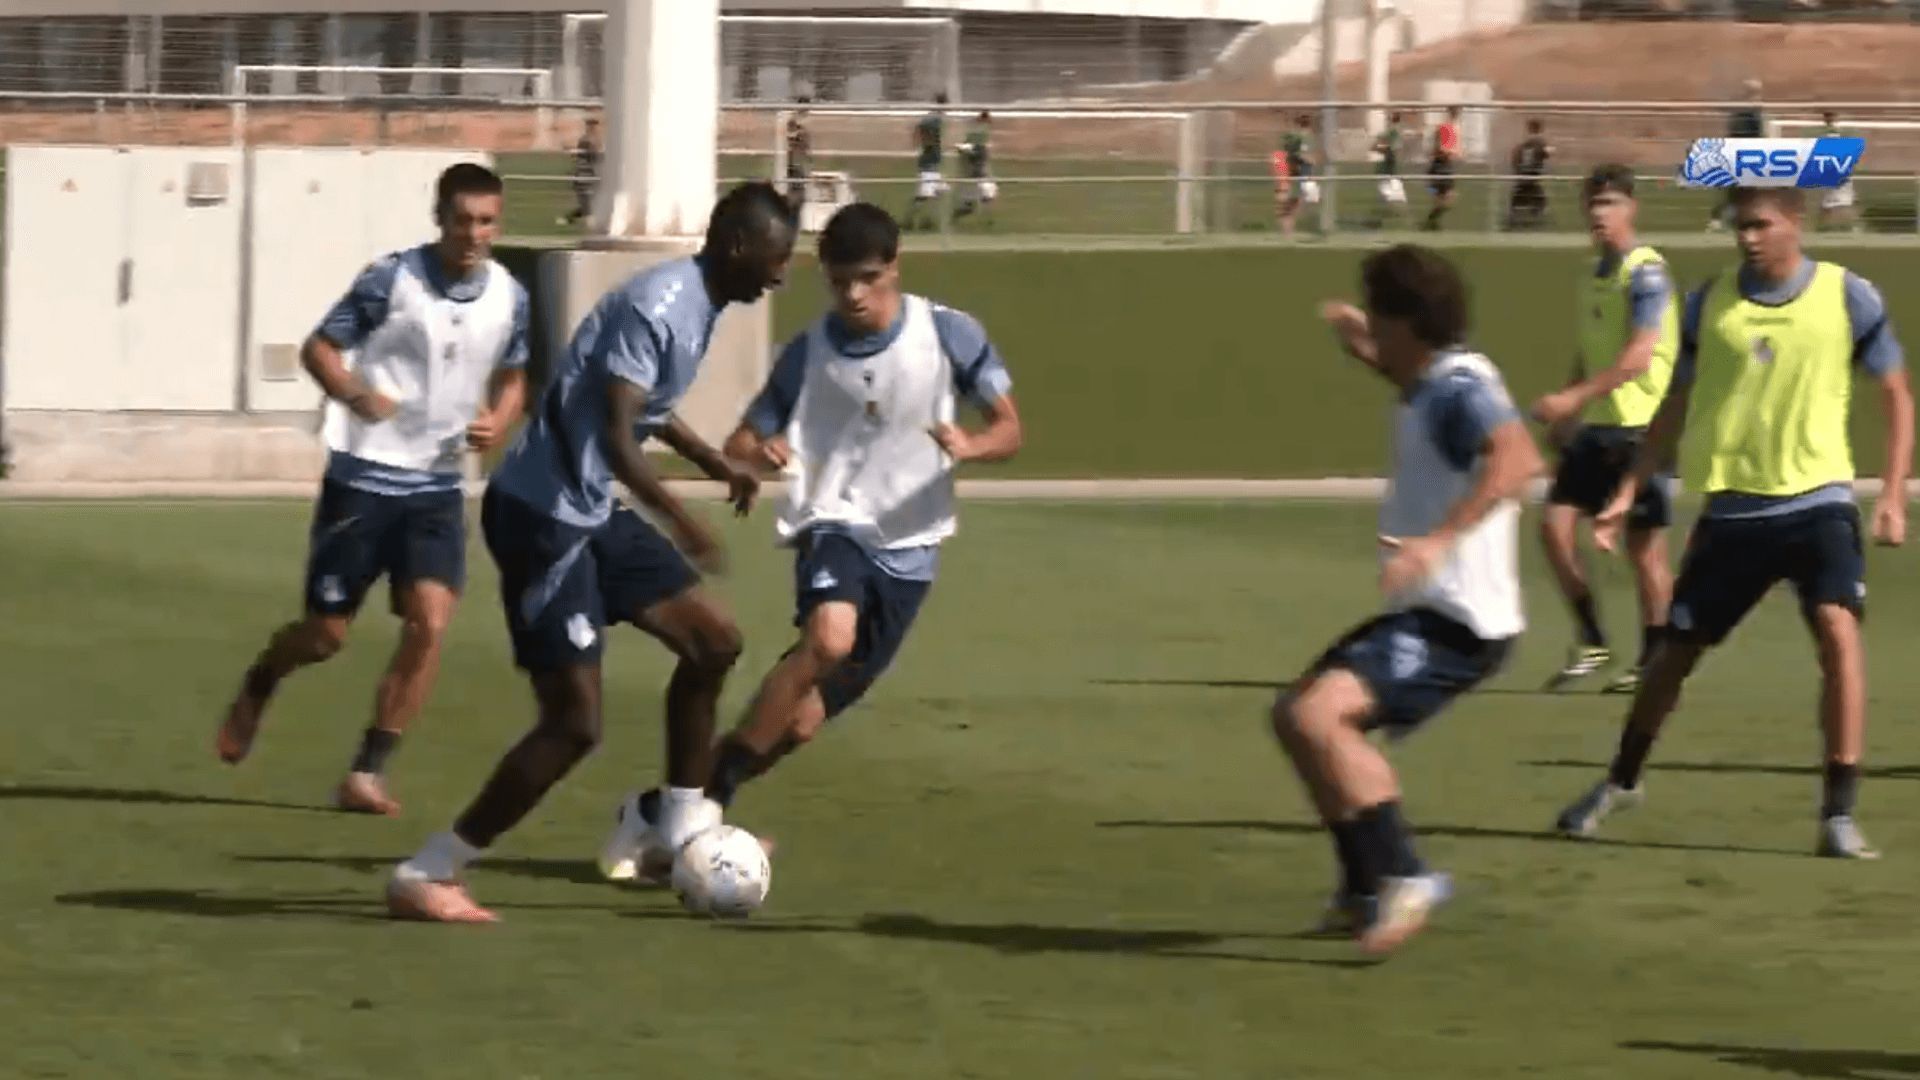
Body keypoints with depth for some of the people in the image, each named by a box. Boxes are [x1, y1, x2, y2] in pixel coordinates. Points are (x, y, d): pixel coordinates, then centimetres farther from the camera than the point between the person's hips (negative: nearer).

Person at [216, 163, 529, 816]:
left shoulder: (509, 297, 1)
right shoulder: (392, 280, -13)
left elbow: (512, 376, 17)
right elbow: (319, 349, -7)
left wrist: (498, 424, -4)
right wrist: (358, 396, -27)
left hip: (437, 485, 3)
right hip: (363, 479, -3)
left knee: (430, 622, -15)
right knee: (326, 634, 5)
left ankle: (368, 772, -5)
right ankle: (255, 692, 39)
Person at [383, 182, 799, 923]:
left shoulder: (699, 306, 11)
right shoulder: (657, 307, -20)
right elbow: (615, 435, -30)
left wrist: (716, 465, 24)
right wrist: (680, 520, -39)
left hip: (590, 514, 10)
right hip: (543, 516, -10)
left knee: (713, 641, 14)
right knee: (574, 721, -11)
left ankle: (684, 831, 25)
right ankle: (423, 877, -5)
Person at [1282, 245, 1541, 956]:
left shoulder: (1460, 387, -18)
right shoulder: (1432, 383, 12)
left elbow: (1516, 457, -39)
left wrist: (1438, 539, -46)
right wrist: (1369, 357, 27)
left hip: (1457, 623, -11)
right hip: (1423, 612, 11)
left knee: (1319, 715, -27)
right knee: (1295, 717, 18)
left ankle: (1403, 878, -23)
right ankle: (1365, 892, 23)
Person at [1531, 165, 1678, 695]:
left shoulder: (1646, 273, -12)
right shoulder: (1596, 274, 13)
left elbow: (1639, 356, -22)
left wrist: (1574, 397, -26)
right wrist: (1565, 415, 17)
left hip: (1639, 423, -8)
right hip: (1595, 427, 8)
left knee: (1644, 544, 0)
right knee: (1555, 526, -1)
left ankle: (1653, 662, 10)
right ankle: (1591, 644, 10)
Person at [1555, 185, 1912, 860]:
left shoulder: (1849, 297, -6)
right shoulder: (1710, 304, 0)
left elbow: (1896, 394, 2)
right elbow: (1679, 403, 10)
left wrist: (1893, 497, -7)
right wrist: (1629, 492, 5)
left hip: (1817, 502, -2)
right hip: (1732, 511, 2)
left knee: (1838, 630, -23)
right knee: (1677, 649, 10)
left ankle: (1839, 816, -18)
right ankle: (1622, 780, 35)